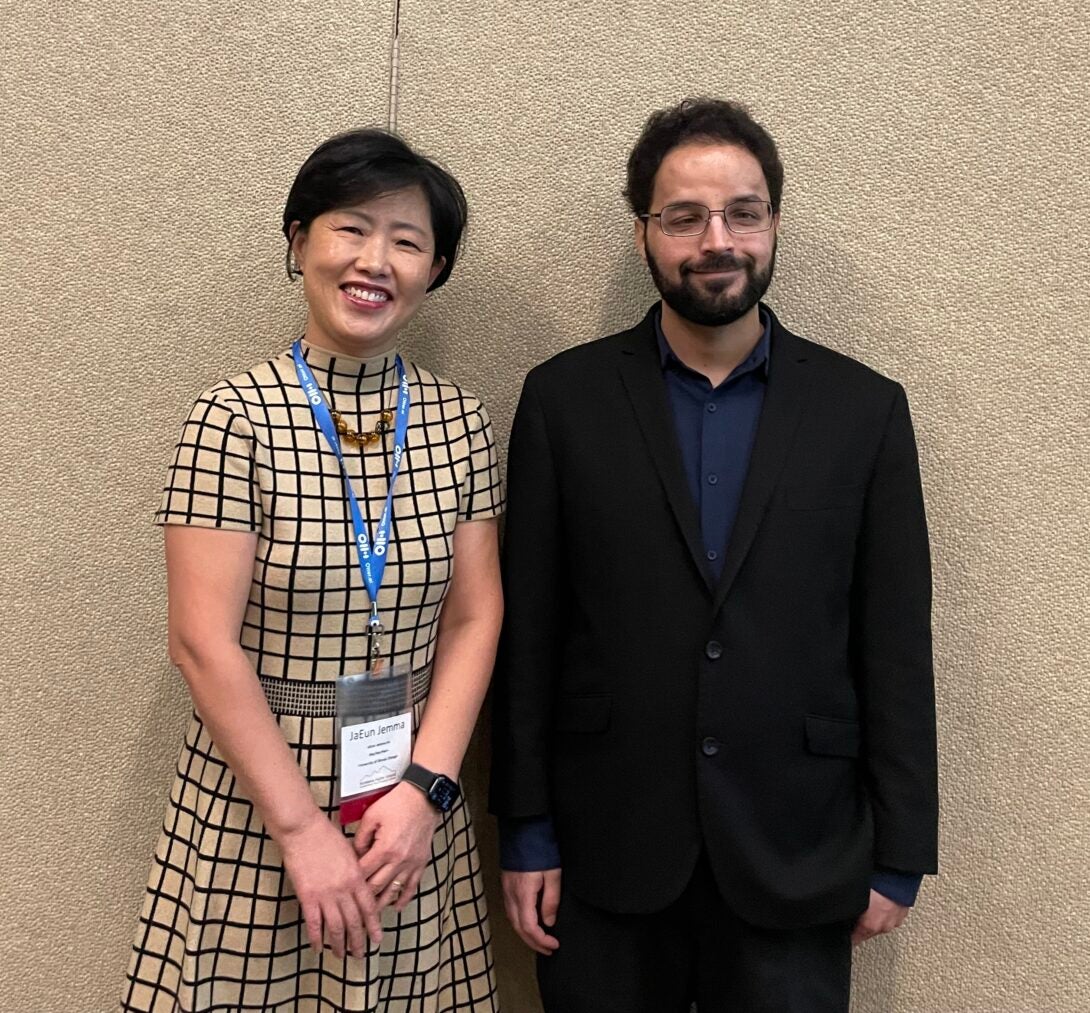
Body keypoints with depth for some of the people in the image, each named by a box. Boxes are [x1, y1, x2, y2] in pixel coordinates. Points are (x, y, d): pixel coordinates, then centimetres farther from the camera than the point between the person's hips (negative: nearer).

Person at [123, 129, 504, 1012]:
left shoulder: (460, 423, -1)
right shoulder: (236, 419, -12)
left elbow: (473, 620, 1)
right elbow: (204, 645, -14)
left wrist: (424, 789, -10)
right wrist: (301, 826, -14)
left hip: (412, 804, 3)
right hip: (256, 797, -3)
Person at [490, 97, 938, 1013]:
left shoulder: (865, 410, 0)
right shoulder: (565, 398, -2)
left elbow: (896, 649, 1)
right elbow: (528, 632, -1)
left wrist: (898, 855, 2)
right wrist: (526, 833, -1)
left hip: (795, 860, 1)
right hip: (606, 851, 0)